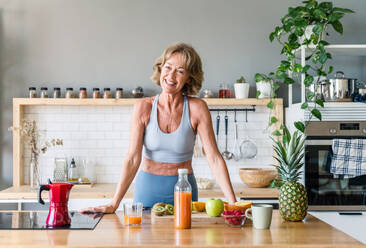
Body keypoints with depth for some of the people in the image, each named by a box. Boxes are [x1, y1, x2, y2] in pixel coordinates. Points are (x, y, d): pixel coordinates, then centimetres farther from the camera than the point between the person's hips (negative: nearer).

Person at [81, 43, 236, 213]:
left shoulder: (196, 108, -10)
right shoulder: (143, 107, -8)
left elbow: (214, 158, -10)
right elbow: (133, 158, -10)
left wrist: (233, 204, -16)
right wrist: (114, 204, -16)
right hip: (148, 189, 0)